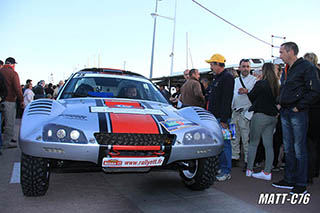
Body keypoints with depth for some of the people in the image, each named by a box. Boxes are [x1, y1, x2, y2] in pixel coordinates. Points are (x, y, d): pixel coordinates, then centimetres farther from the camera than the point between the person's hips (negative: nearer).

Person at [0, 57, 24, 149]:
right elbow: (17, 88, -13)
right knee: (10, 122, -1)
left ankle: (10, 138, 23)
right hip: (9, 101, -7)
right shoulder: (13, 73, -8)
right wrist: (21, 100, -6)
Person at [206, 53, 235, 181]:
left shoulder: (227, 78, -11)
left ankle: (226, 172, 2)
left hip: (222, 118, -9)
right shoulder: (217, 78, 20)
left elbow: (226, 100, -18)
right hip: (214, 117, 9)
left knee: (224, 144, -5)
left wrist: (224, 119, -22)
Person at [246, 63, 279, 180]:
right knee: (269, 145, 6)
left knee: (253, 143, 5)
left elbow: (251, 96, 1)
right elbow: (277, 99, 15)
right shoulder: (277, 85, 5)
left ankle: (249, 169, 9)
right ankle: (267, 172, 9)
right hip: (273, 117, 6)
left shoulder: (260, 84, -12)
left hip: (260, 115, -6)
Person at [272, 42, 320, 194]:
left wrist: (299, 107, -15)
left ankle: (301, 184, 8)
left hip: (298, 113, -8)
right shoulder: (286, 70, 17)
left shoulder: (307, 67, -8)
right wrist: (279, 103, 12)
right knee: (288, 149, 12)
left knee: (299, 149, -2)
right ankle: (289, 180, 23)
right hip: (285, 113, 8)